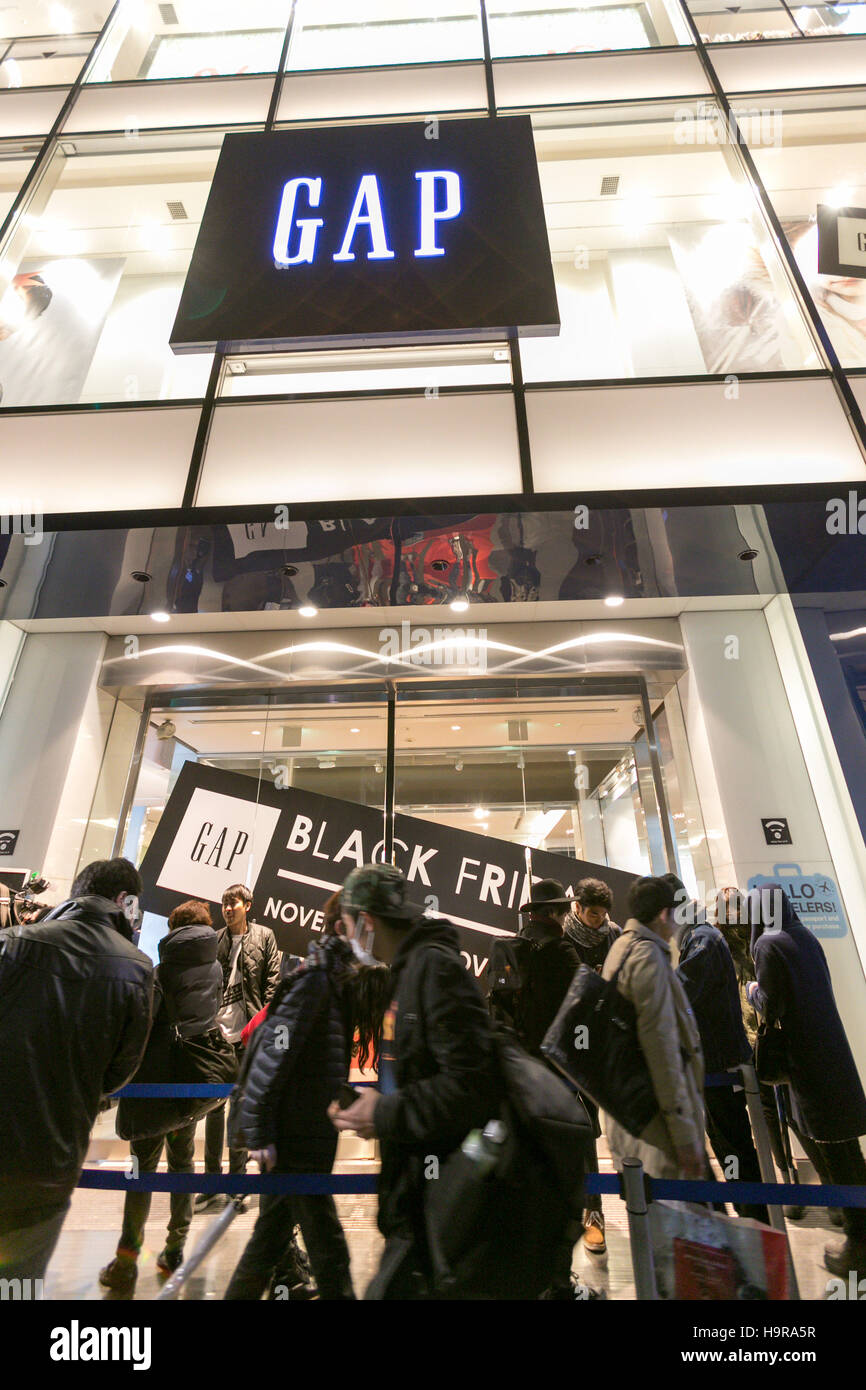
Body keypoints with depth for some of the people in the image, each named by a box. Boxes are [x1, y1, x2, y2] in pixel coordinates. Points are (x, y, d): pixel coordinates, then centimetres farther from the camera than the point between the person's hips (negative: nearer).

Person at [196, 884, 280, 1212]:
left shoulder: (264, 936, 2)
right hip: (217, 1031, 1)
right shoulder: (213, 941, 6)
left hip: (248, 1036, -1)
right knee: (214, 1105, 8)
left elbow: (272, 980, 0)